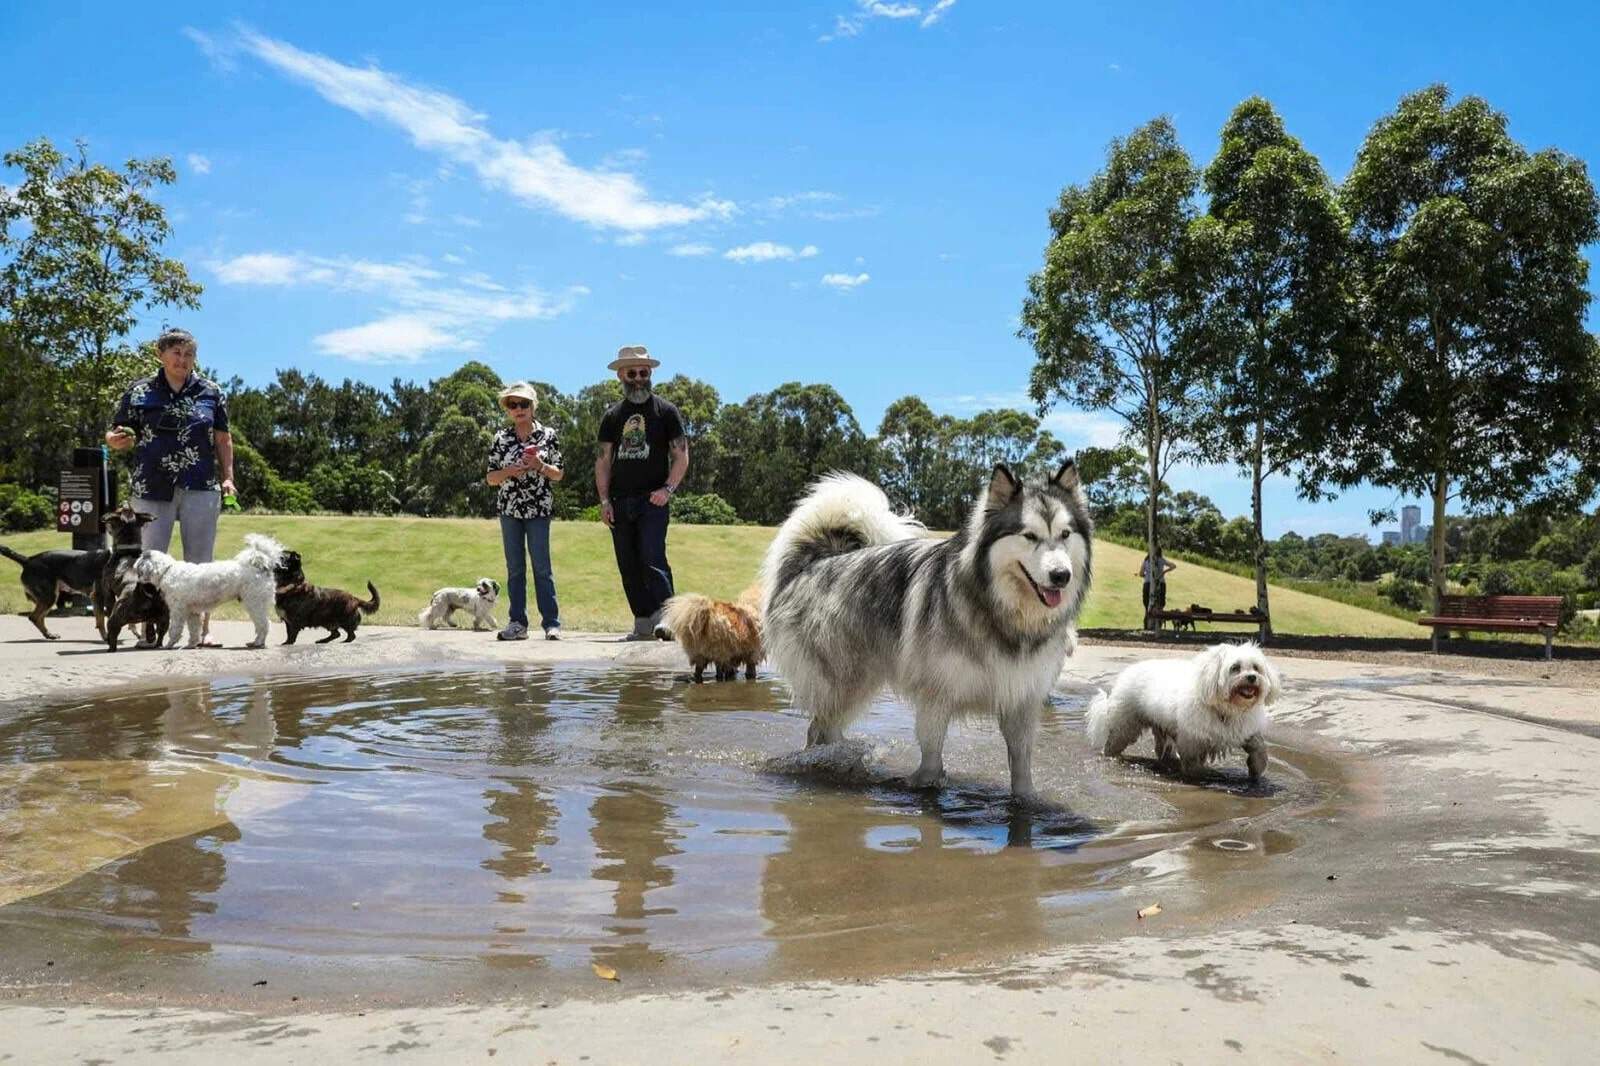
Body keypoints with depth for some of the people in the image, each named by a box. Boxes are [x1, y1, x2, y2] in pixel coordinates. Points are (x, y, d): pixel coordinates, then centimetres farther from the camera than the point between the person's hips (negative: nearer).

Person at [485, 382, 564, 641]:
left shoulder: (548, 435, 0)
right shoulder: (500, 438, 5)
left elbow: (558, 474, 4)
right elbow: (491, 478, 6)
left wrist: (540, 466, -15)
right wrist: (509, 471, -13)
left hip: (538, 509, -3)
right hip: (509, 509, 3)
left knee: (542, 566, -3)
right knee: (514, 568, 6)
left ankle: (551, 622, 1)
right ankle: (518, 622, 12)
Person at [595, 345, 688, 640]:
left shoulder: (666, 411, 4)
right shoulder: (612, 415, 13)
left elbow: (681, 457, 1)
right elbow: (603, 461, 13)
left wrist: (668, 489, -14)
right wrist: (604, 500, 3)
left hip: (652, 499, -4)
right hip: (620, 502, 4)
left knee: (652, 560, -16)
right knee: (628, 566, 5)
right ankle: (643, 625, 11)